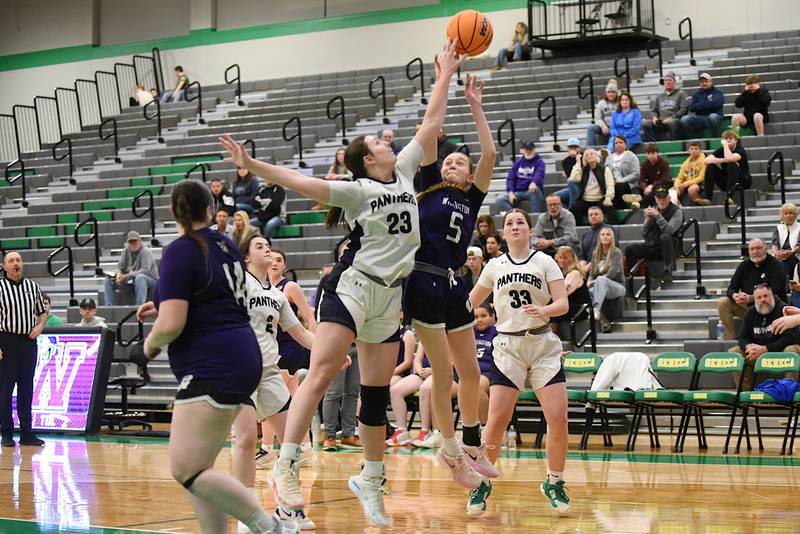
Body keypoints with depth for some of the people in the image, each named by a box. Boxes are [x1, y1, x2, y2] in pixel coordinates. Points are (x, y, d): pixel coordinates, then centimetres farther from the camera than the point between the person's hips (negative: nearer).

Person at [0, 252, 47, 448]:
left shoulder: (32, 286, 10)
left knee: (26, 389, 7)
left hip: (29, 341, 4)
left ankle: (26, 433, 12)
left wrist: (40, 326, 0)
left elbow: (42, 312, 21)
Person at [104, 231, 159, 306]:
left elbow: (145, 270, -25)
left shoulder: (145, 251, -15)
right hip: (130, 280, 6)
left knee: (140, 277, -41)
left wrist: (126, 276, -29)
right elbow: (120, 266, 7)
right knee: (109, 280, -6)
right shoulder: (125, 251, 5)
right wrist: (119, 274, -19)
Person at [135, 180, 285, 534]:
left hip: (212, 368, -9)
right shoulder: (225, 245, 14)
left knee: (186, 471, -14)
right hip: (241, 357, 9)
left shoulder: (180, 252, -10)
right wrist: (163, 307, 29)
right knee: (198, 469, 10)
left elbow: (171, 325, -16)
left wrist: (151, 343, 5)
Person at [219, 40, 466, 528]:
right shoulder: (357, 190, -5)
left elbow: (432, 124, 17)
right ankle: (286, 467, -21)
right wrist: (252, 165, -28)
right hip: (352, 286, -6)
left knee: (378, 393, 8)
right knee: (321, 375, -18)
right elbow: (302, 182, -16)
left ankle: (371, 480, 19)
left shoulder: (404, 173, 12)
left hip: (389, 295, 6)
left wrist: (446, 76, 19)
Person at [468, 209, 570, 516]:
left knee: (558, 419, -10)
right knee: (497, 420, -11)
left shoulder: (545, 262, 3)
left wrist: (543, 310, -24)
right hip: (508, 346, 1)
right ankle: (482, 484, 5)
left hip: (543, 345, -1)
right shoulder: (495, 266, 9)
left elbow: (563, 303, -5)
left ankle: (554, 484, 9)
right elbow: (472, 302, 23)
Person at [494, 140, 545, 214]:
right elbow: (510, 178, 7)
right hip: (517, 192, 3)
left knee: (535, 189, -40)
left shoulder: (539, 162, 2)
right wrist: (511, 193, -12)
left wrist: (533, 183, -43)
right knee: (499, 200, -21)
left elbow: (539, 175, -19)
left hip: (532, 192, -3)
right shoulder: (518, 162, 14)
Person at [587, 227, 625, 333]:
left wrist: (596, 280, -18)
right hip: (601, 288, 5)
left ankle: (596, 309, -58)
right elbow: (592, 272, 12)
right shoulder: (595, 253, 15)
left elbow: (613, 272, -13)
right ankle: (603, 320, -29)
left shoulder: (616, 252, -2)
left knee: (601, 280, -38)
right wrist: (589, 281, -10)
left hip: (617, 286, -5)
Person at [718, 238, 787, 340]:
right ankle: (730, 337, -14)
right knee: (722, 303, -14)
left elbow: (774, 293, -19)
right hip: (746, 306, 5)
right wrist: (735, 296, -21)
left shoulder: (775, 265, -9)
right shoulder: (745, 265, 8)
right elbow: (731, 289, 6)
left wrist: (750, 298, -30)